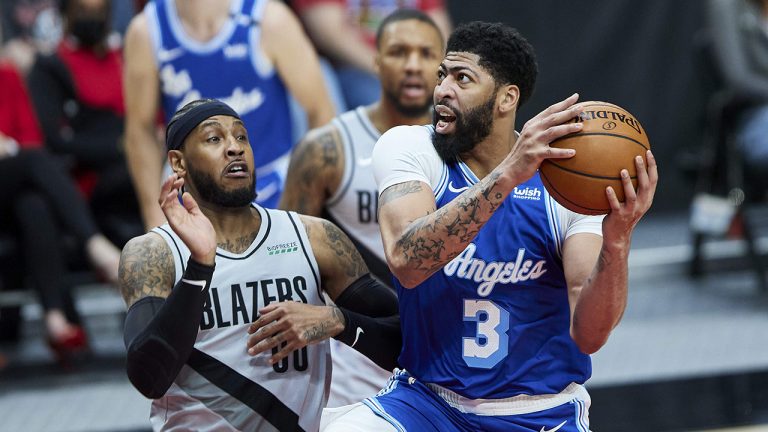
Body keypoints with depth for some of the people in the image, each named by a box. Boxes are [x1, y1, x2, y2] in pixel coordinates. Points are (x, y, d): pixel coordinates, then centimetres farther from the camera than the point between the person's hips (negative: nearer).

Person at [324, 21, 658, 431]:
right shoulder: (408, 148, -7)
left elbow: (588, 334, -16)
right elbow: (407, 262, -28)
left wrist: (616, 244, -35)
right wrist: (509, 174, -36)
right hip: (429, 397, 1)